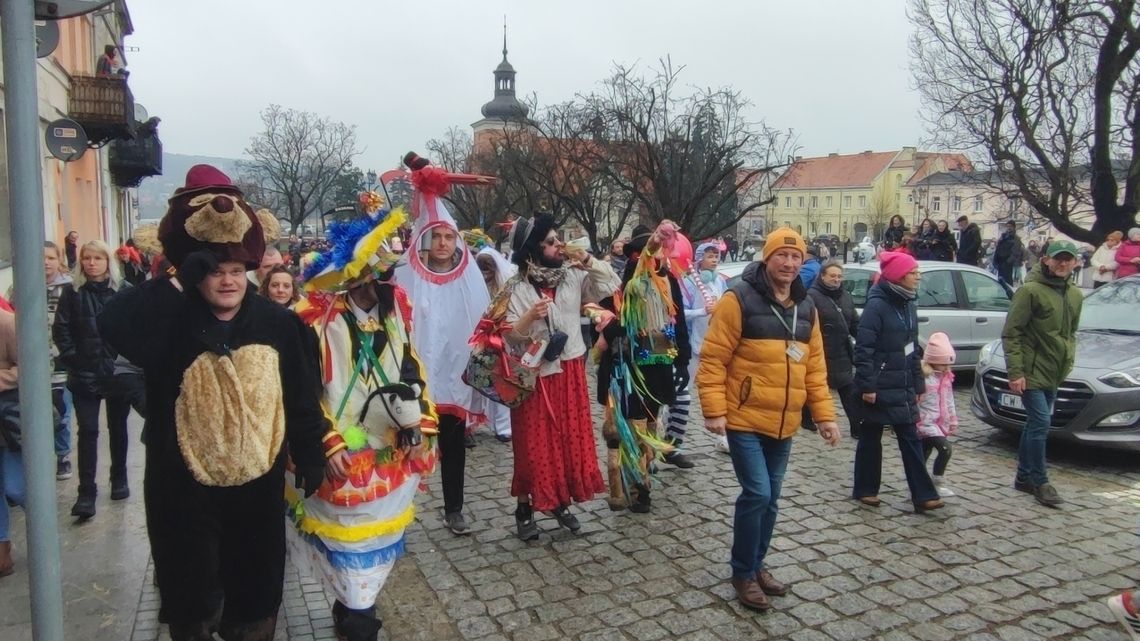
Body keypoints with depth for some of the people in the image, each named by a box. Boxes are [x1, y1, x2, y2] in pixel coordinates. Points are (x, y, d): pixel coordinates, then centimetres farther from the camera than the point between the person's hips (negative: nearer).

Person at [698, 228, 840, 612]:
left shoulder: (806, 308, 9)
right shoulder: (740, 300, -12)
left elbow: (815, 367, 14)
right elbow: (712, 359, -13)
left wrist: (824, 415, 9)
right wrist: (714, 410, -18)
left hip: (784, 424, 7)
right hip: (745, 420, -6)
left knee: (770, 498, 14)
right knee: (756, 494, -9)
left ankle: (757, 565, 31)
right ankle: (743, 574, 10)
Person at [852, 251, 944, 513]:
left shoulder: (908, 305, 9)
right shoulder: (877, 305, -16)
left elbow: (913, 348, 15)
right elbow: (863, 349, -19)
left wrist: (918, 384, 14)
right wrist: (867, 386, -22)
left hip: (902, 388, 7)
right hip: (879, 388, -7)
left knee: (910, 439, 7)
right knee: (870, 438, 7)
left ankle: (923, 495, 10)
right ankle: (864, 490, 21)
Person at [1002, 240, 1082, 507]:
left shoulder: (1075, 295, 11)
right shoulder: (1030, 290, -12)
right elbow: (1010, 333, -14)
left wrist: (1068, 361, 13)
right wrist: (1015, 371, -18)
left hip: (1054, 374, 7)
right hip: (1031, 372, -7)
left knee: (1035, 424, 13)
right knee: (1041, 423, -9)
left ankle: (1024, 477, 23)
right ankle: (1039, 482, 2)